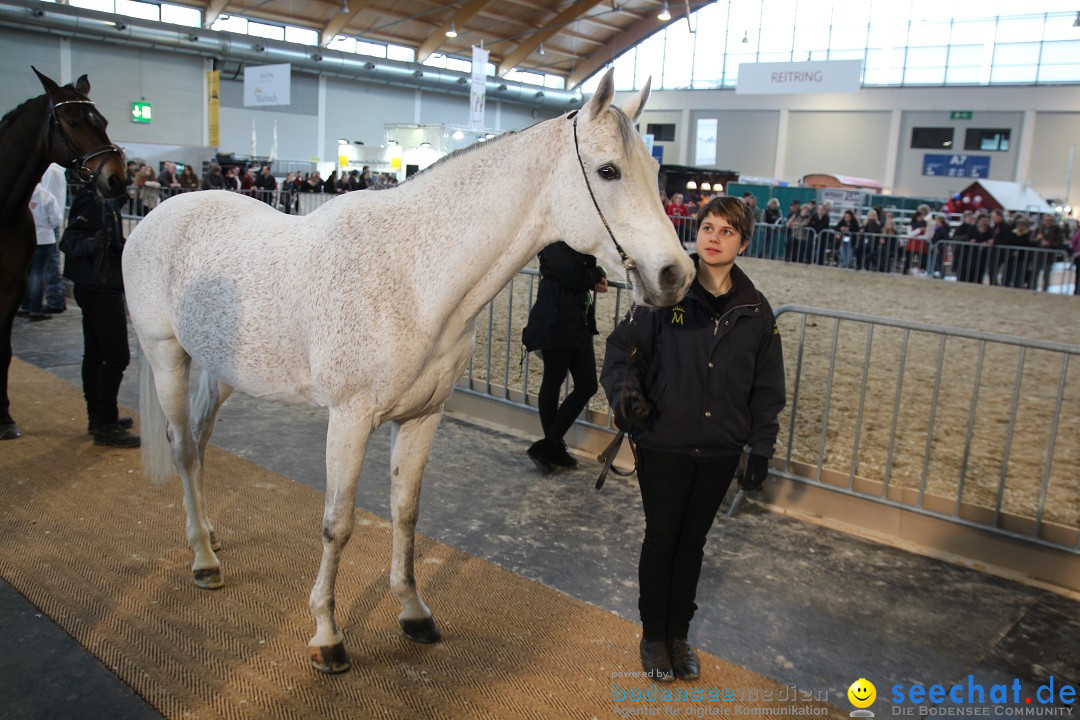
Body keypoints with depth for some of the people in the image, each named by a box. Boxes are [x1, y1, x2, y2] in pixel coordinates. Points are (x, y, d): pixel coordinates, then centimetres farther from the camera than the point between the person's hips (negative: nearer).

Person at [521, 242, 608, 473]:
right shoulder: (555, 243, -13)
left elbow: (587, 272, 19)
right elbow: (573, 277, -21)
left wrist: (598, 277, -4)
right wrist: (598, 274, -3)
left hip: (581, 326, 9)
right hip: (556, 326, -9)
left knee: (587, 386, 6)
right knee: (552, 384, 4)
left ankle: (550, 446, 14)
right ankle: (554, 448, 18)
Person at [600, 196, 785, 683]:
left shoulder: (755, 309, 0)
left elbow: (767, 386, 6)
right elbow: (623, 348, -5)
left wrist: (761, 448, 2)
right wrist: (626, 390, -24)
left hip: (720, 451, 3)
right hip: (663, 445, -2)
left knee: (693, 542, 16)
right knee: (661, 540, 10)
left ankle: (678, 633, 35)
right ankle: (653, 636, 30)